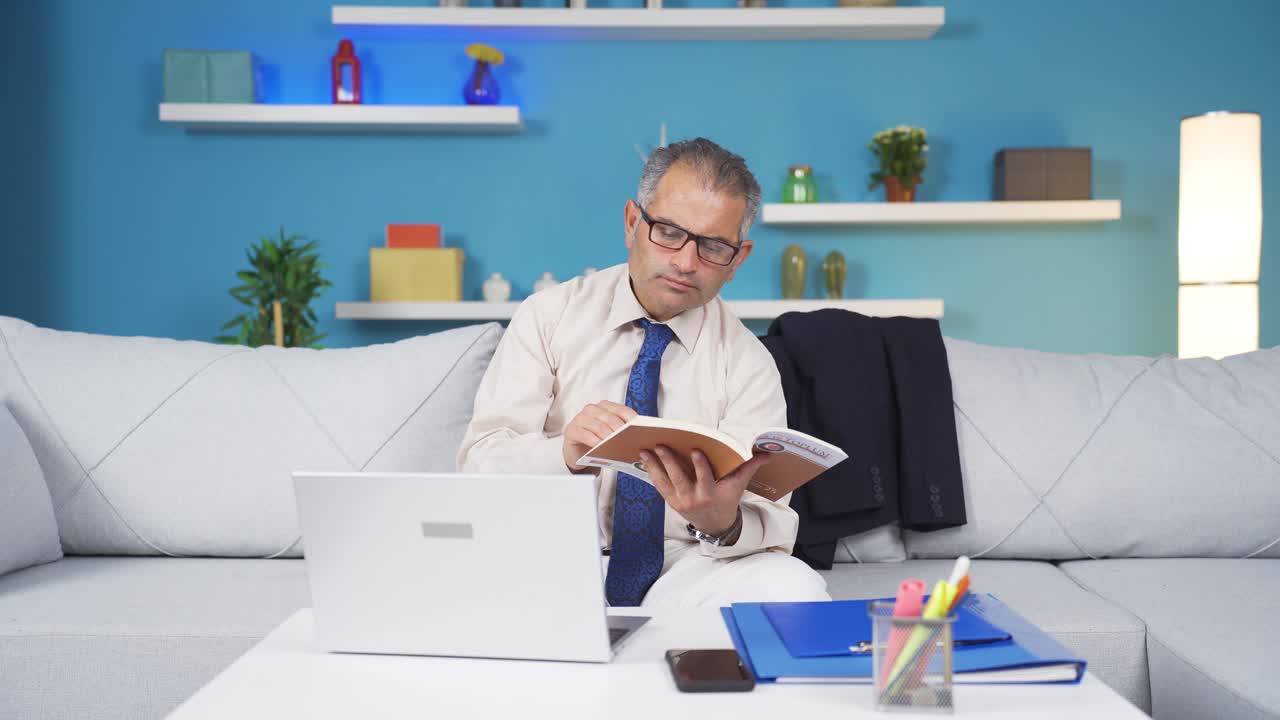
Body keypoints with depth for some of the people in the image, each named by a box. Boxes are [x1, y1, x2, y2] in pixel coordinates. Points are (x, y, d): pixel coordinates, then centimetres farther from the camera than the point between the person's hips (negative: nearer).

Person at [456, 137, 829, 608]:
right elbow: (479, 460, -5)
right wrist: (564, 452, -28)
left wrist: (723, 521, -32)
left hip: (685, 569, 1)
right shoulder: (548, 317, 4)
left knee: (792, 587, -29)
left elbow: (773, 528, -6)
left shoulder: (748, 364, 4)